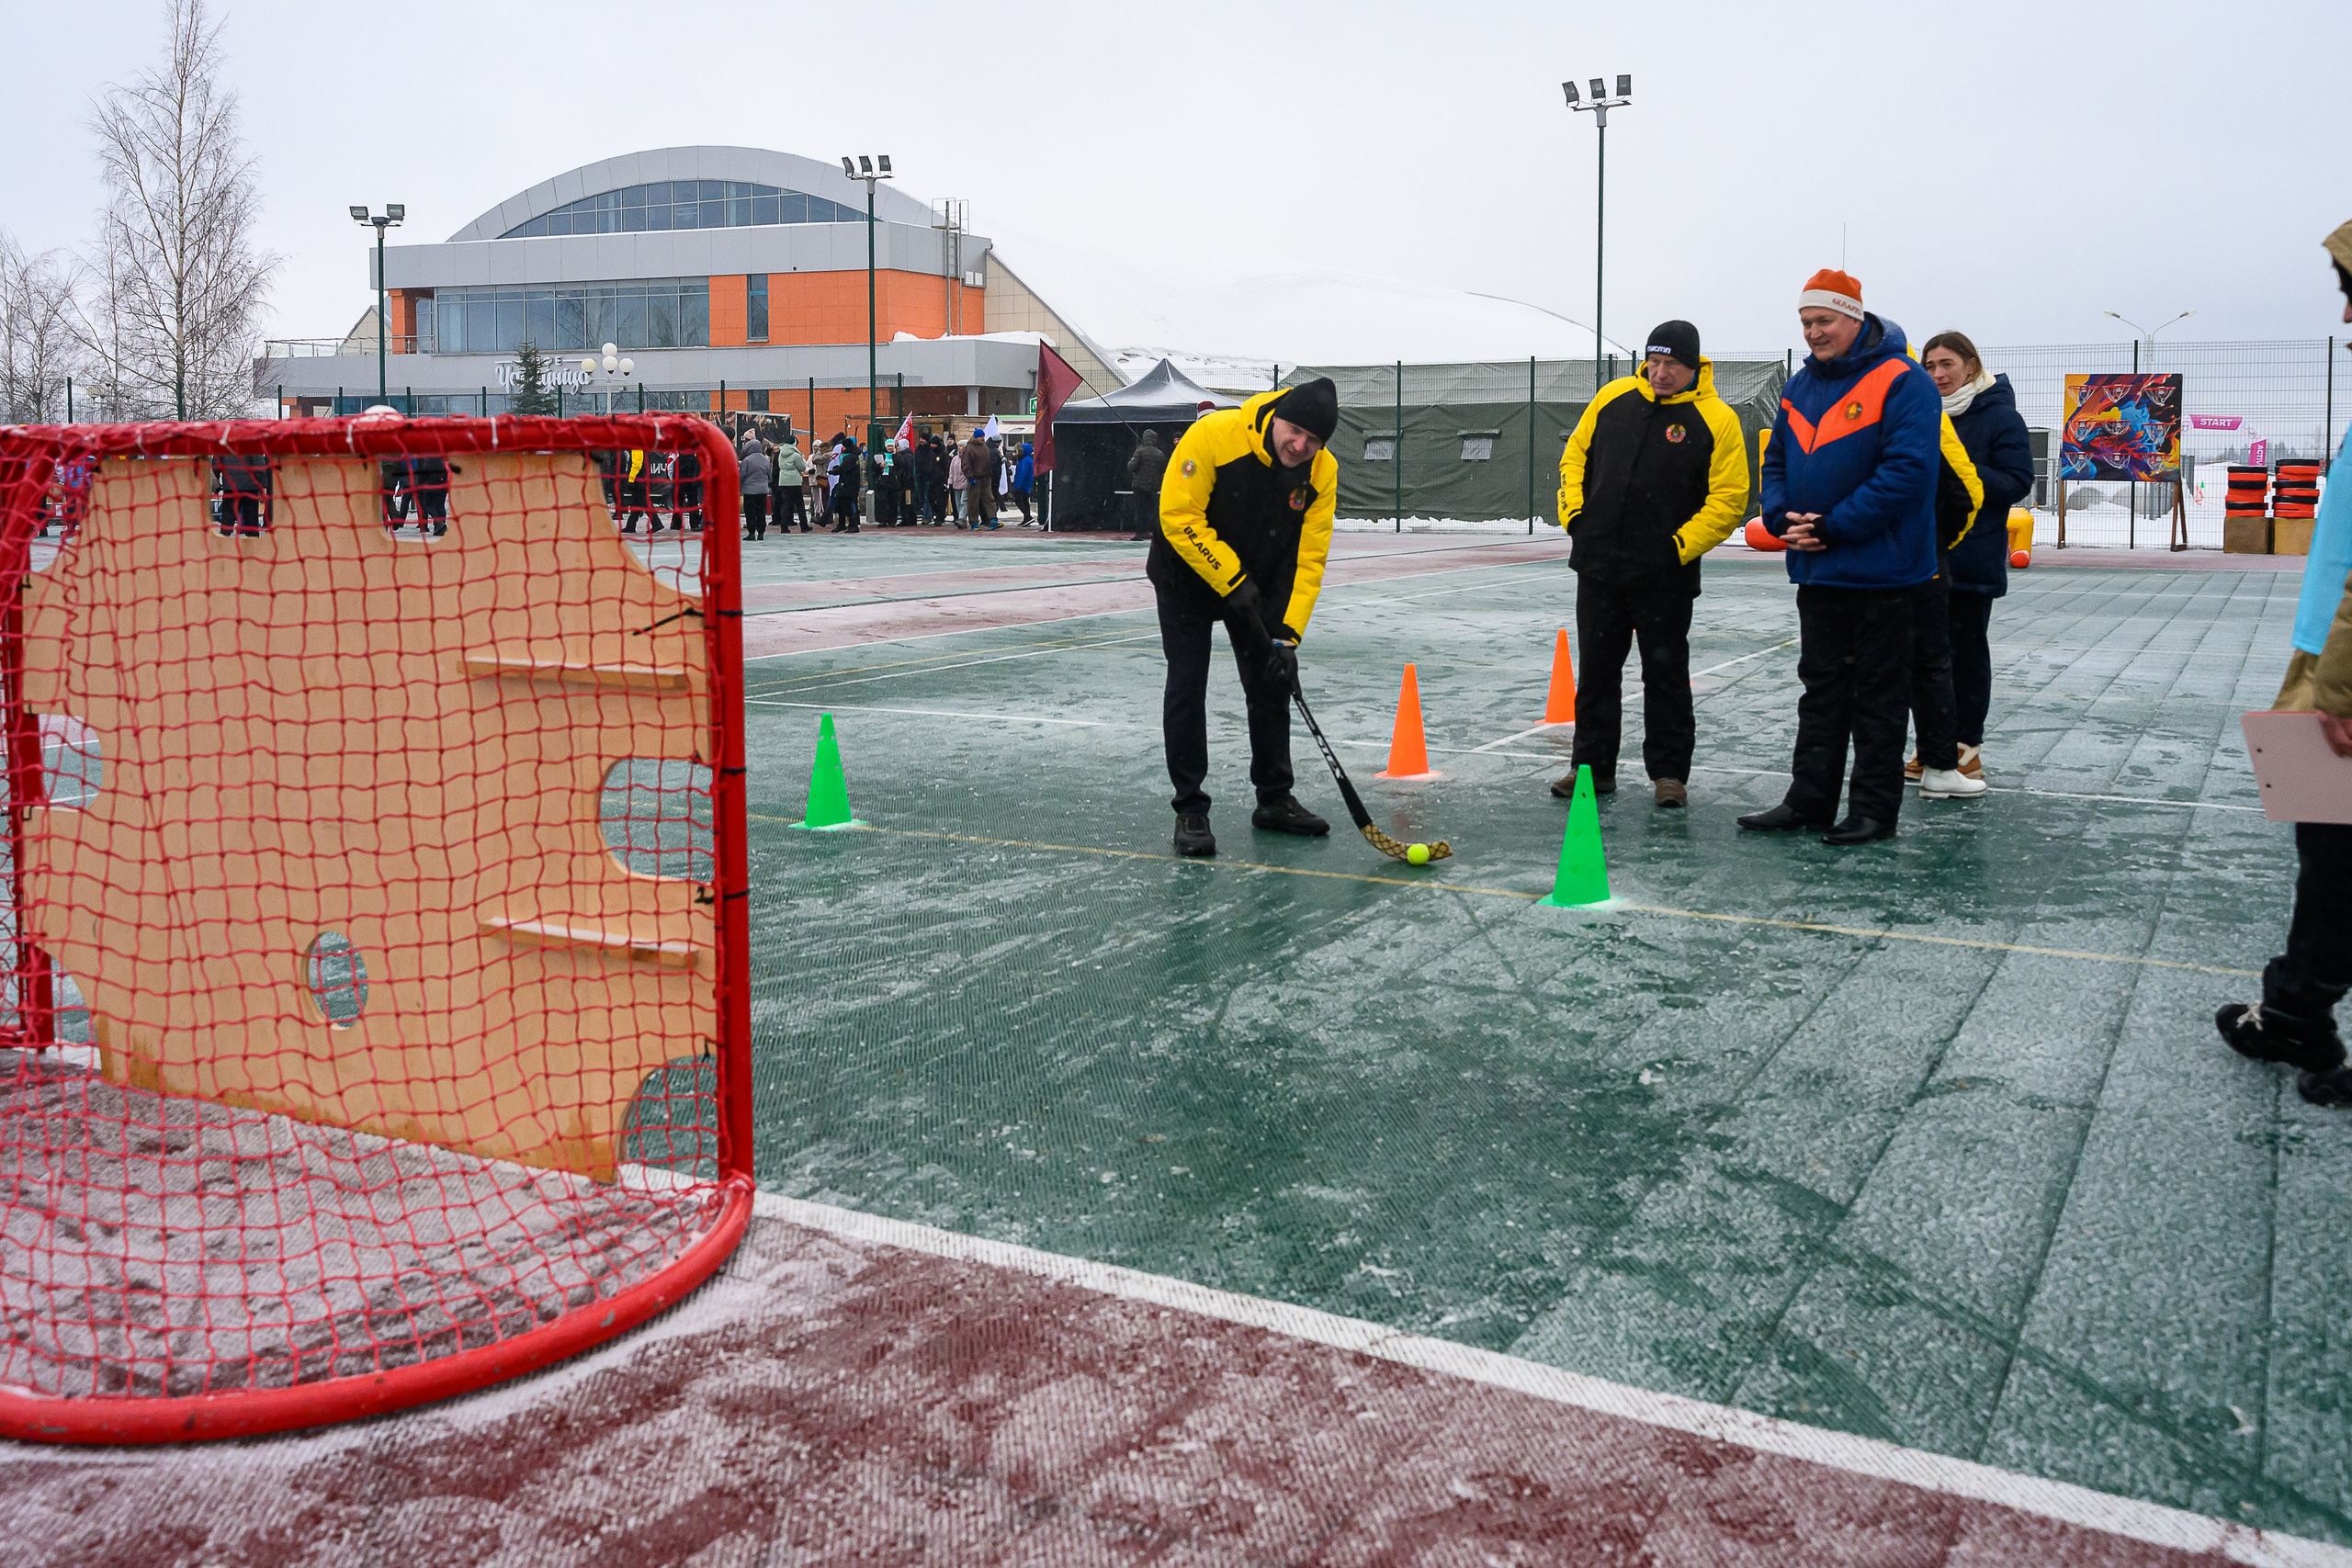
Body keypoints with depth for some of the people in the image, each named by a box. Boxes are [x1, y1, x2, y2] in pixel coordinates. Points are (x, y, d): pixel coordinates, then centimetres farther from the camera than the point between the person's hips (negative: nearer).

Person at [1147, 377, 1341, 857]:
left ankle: (1274, 799, 21)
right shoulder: (1213, 436, -30)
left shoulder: (1323, 472, -17)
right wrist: (1231, 580, -27)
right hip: (1187, 572, -4)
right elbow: (1179, 518, -28)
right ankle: (1190, 810, 1)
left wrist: (1288, 635, -22)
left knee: (1272, 682, 6)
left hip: (1260, 581, 4)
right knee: (1187, 686, -7)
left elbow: (1308, 559, -15)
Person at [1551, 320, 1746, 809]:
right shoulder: (1614, 397, 4)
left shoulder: (1716, 420, -8)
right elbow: (1575, 454, 14)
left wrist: (1681, 546, -14)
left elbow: (1728, 499, -9)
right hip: (1598, 566, 4)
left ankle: (1669, 773, 16)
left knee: (1665, 675, 6)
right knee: (1596, 671, 10)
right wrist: (1573, 513, 3)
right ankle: (1592, 767, 21)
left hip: (1665, 576, -4)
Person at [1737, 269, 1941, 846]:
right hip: (1816, 571, 7)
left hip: (1880, 571, -7)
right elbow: (1777, 460, 16)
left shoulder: (1901, 383, -12)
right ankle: (1809, 800, 19)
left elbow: (1906, 471, -20)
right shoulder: (1800, 386, 11)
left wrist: (1833, 527, -19)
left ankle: (1874, 809, 9)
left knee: (1879, 693, 2)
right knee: (1820, 688, 13)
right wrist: (1782, 517, -5)